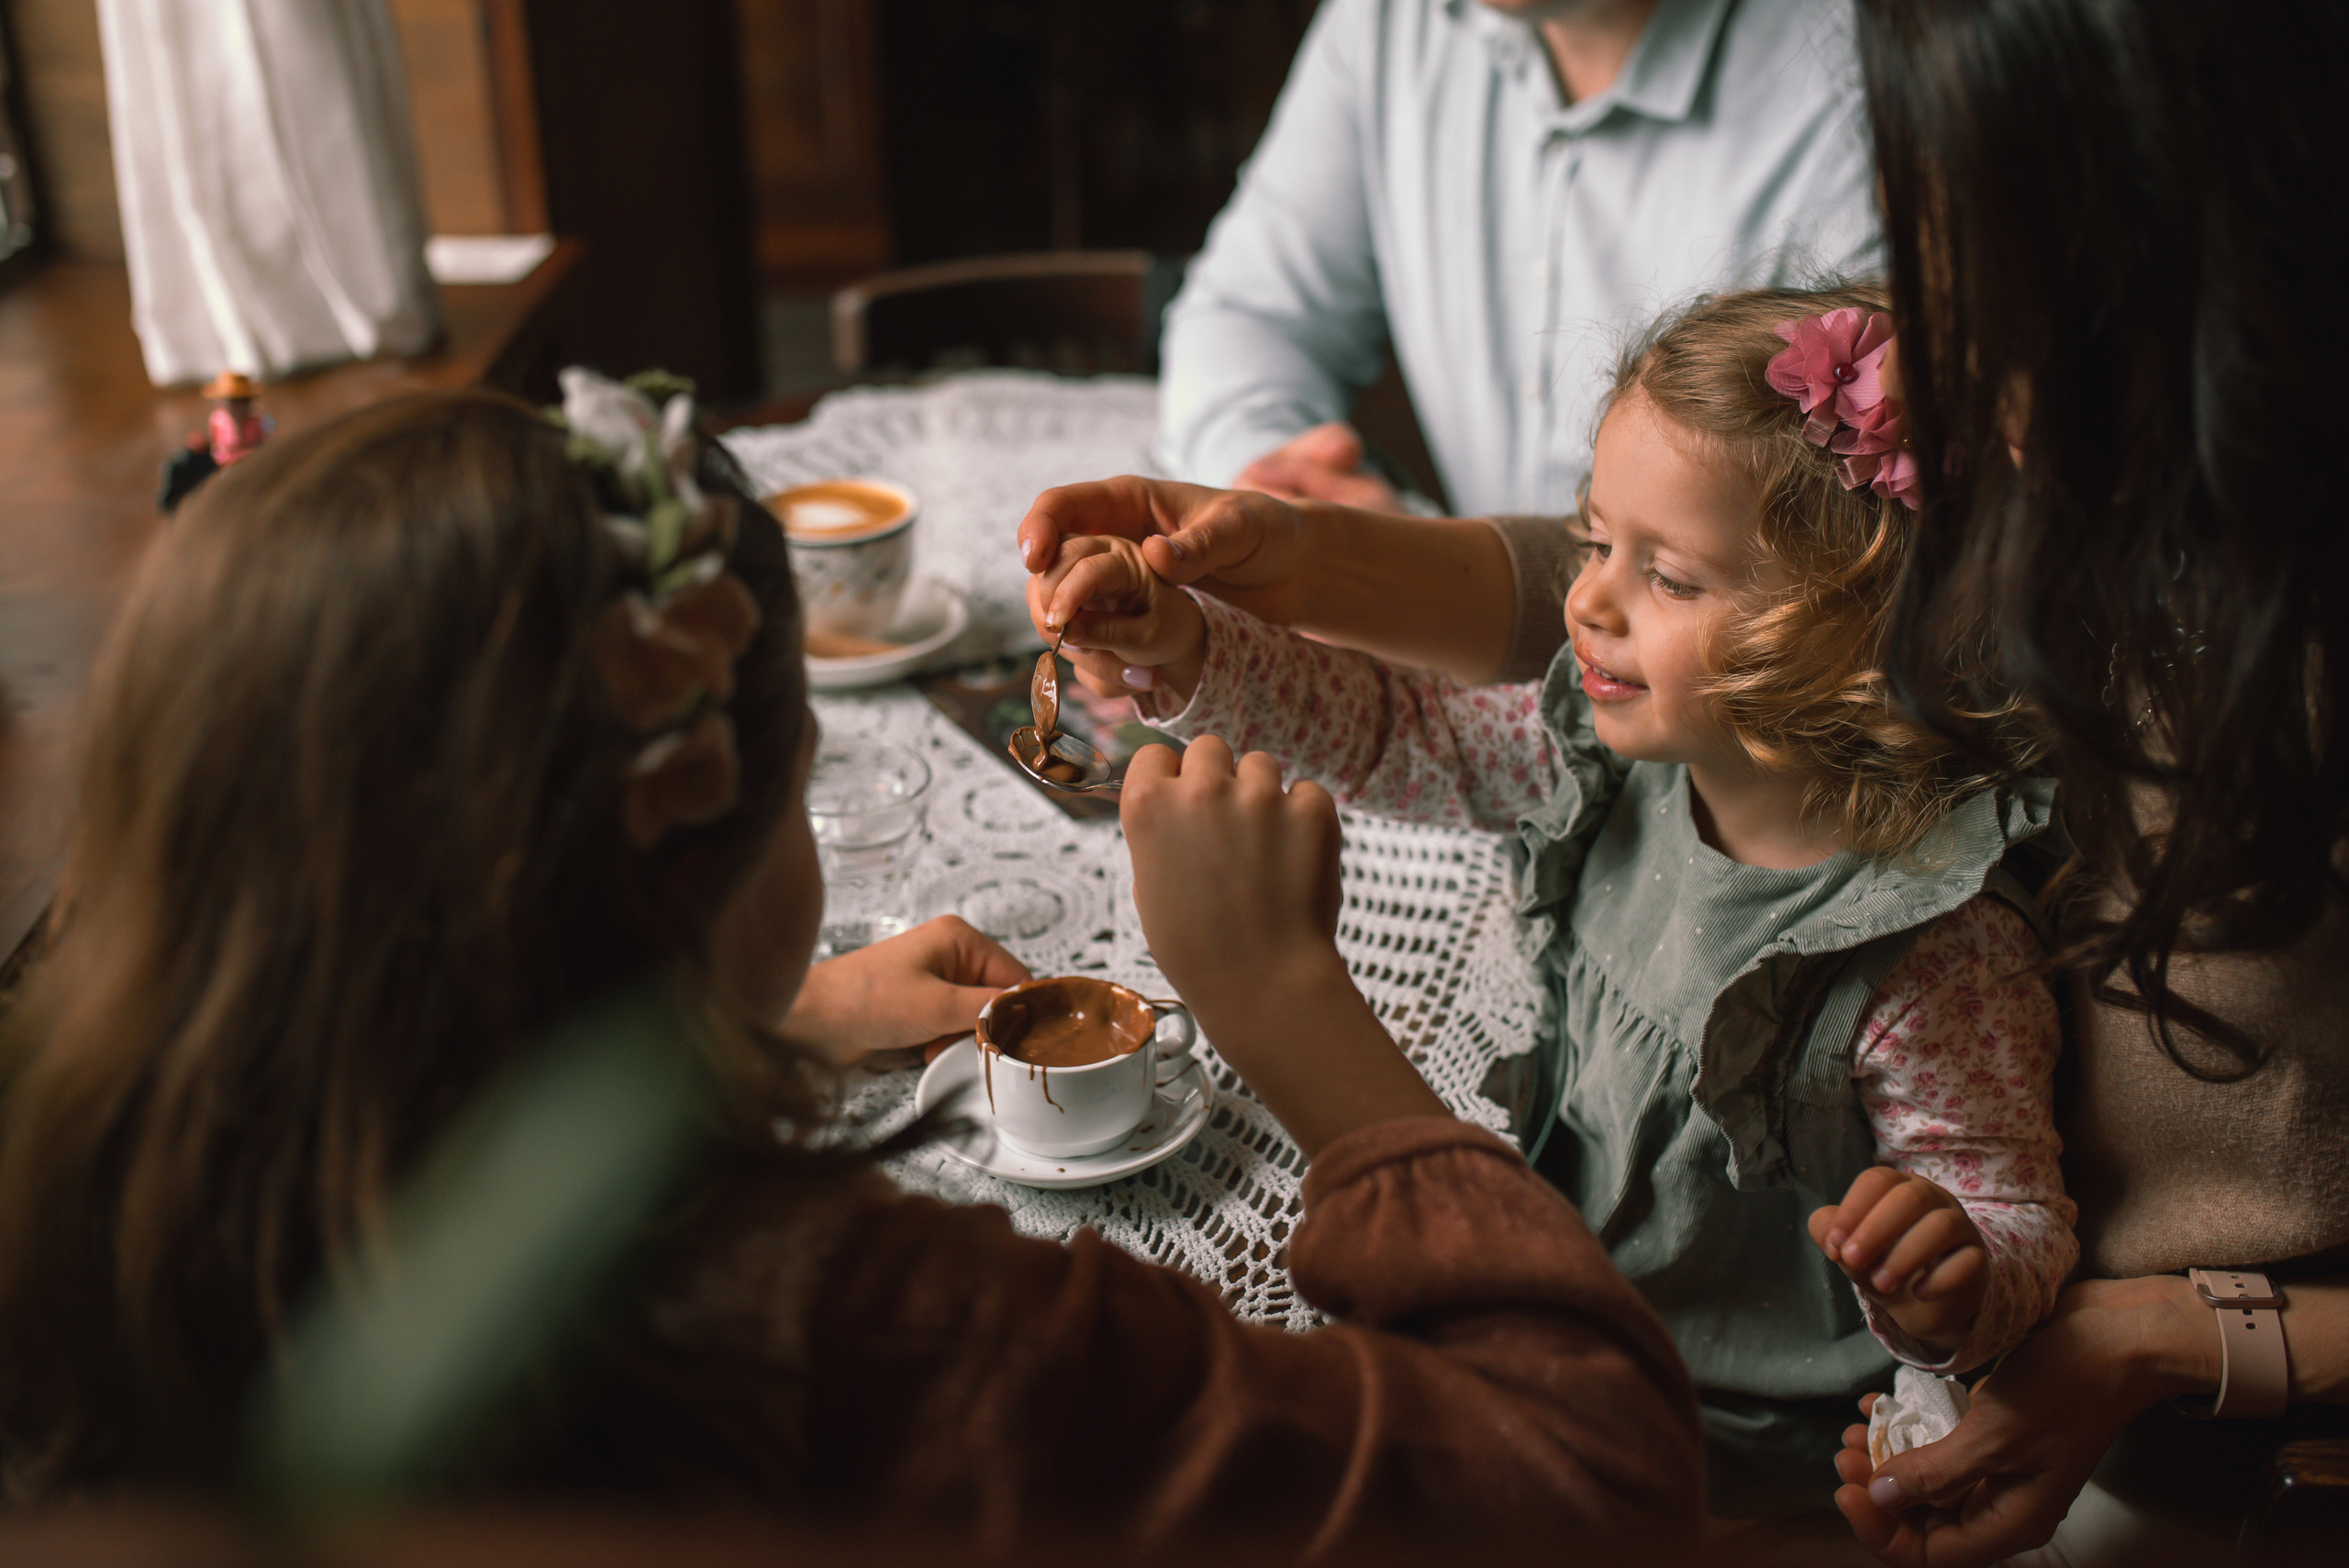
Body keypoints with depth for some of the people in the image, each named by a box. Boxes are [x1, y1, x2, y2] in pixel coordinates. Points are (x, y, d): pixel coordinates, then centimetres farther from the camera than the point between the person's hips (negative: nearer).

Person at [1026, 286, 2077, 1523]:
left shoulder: (1935, 958, -29)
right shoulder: (1615, 754, -11)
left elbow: (2021, 1232, -21)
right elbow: (1394, 734, -1)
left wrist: (1946, 1292, -44)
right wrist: (1182, 648, -15)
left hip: (1743, 1442, -6)